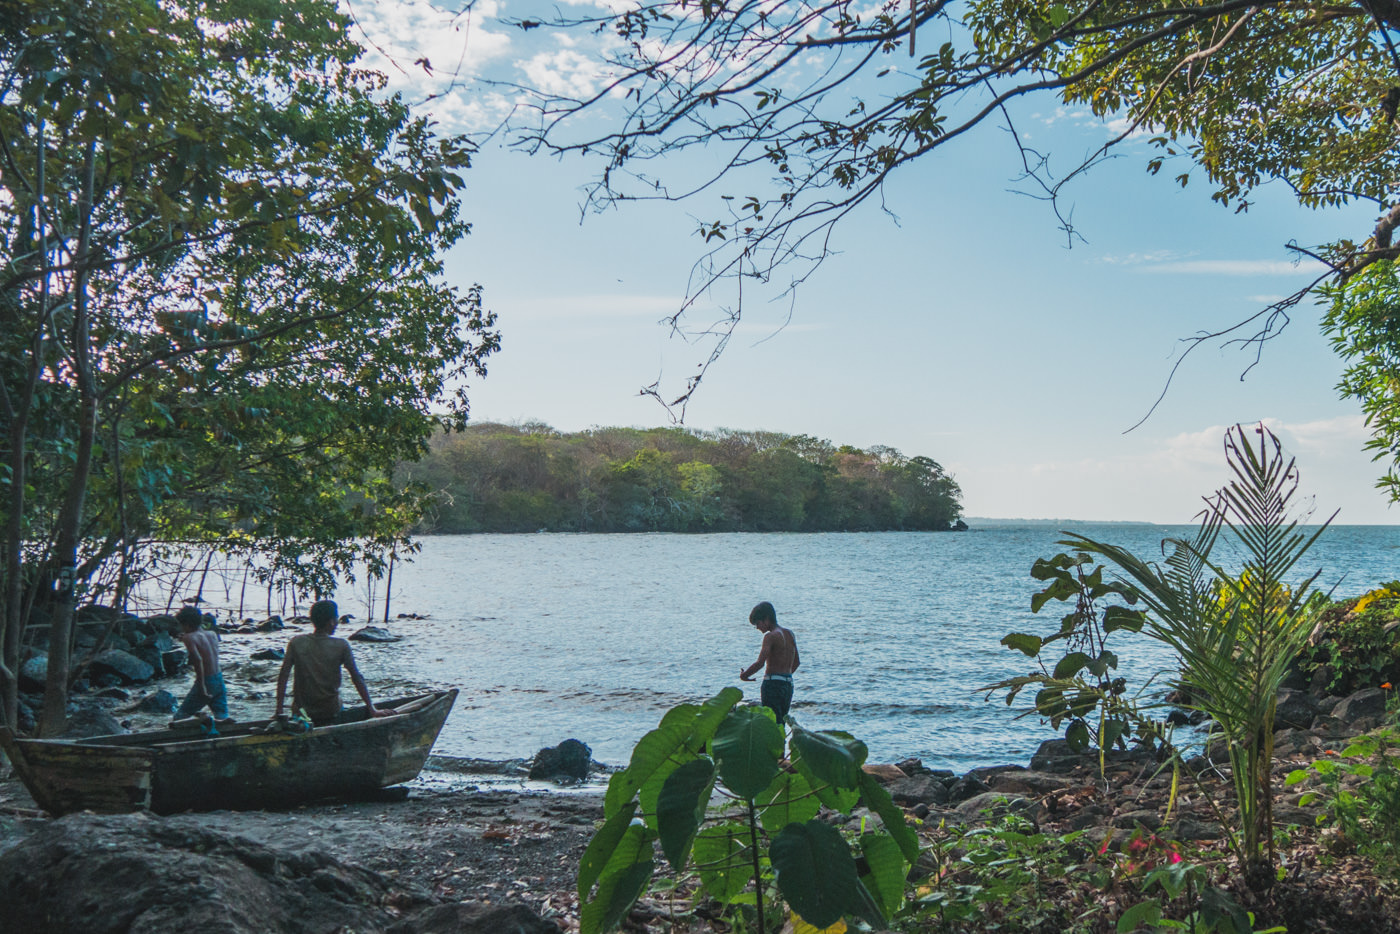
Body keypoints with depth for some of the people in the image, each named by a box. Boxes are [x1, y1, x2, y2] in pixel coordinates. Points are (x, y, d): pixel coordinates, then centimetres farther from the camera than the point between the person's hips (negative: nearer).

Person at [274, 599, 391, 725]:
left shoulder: (296, 642, -4)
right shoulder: (341, 646, -8)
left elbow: (283, 676, -6)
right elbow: (357, 678, -6)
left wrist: (279, 712, -1)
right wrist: (372, 710, -1)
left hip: (302, 712, 1)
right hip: (331, 714, -1)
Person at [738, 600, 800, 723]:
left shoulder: (770, 636, -12)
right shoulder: (790, 634, 12)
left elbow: (760, 663, -21)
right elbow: (796, 662, 21)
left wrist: (743, 675, -8)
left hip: (773, 685, -8)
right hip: (788, 684, 8)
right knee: (781, 722, 14)